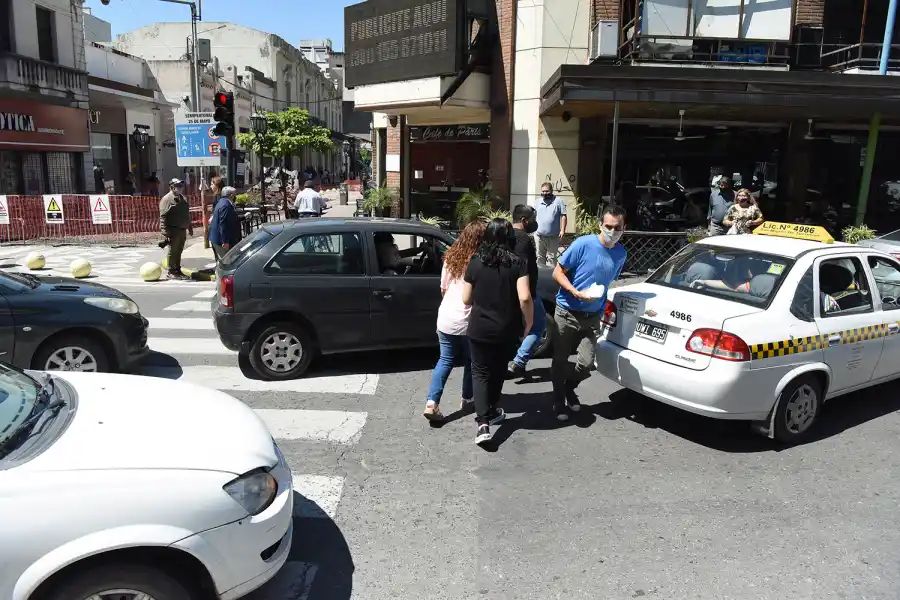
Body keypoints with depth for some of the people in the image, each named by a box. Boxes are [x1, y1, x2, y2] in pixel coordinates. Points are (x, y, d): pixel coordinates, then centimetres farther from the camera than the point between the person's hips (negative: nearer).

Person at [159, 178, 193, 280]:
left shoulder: (182, 198, 17)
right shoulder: (167, 199, -11)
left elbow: (187, 214, 27)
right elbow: (163, 217, -16)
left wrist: (190, 227, 24)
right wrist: (165, 232, -22)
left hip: (182, 230, 8)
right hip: (173, 230, -8)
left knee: (179, 251, 14)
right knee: (173, 251, -2)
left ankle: (178, 270, 23)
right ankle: (171, 272, 5)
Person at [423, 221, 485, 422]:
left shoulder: (451, 257, 4)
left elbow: (443, 289, 11)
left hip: (446, 318, 4)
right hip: (468, 321, -4)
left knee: (445, 360, 13)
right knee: (471, 361, 18)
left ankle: (432, 403, 0)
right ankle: (467, 399, 32)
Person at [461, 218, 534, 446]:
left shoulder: (475, 263, -4)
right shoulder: (517, 264, -8)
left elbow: (466, 300, 1)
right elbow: (525, 298, -17)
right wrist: (529, 324, -2)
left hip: (480, 328, -1)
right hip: (507, 330, 1)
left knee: (480, 372, 7)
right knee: (498, 371, 21)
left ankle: (483, 423, -8)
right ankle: (491, 412, 37)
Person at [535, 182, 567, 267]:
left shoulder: (558, 201, -2)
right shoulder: (538, 202, 12)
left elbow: (563, 216, -4)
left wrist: (562, 230, -11)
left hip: (553, 237, -4)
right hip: (539, 235, 4)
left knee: (551, 257, 1)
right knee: (540, 256, 12)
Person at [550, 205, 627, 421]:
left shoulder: (621, 253, 3)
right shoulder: (583, 244, -14)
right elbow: (557, 273, -11)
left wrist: (604, 307, 15)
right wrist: (577, 293, -24)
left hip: (592, 317, 4)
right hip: (567, 313, -3)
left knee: (587, 363, -2)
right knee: (560, 360, 5)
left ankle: (569, 388, 30)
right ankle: (559, 401, 27)